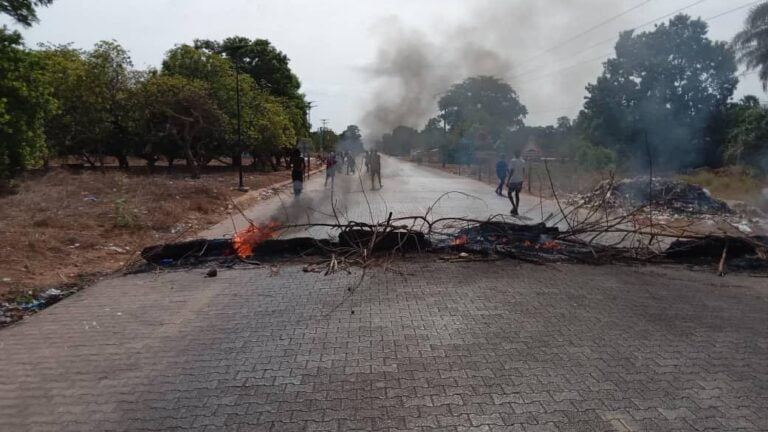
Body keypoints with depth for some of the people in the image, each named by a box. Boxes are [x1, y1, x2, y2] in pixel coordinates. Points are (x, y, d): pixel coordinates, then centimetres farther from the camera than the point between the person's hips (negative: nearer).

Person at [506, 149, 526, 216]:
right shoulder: (523, 161, 6)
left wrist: (508, 181, -11)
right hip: (520, 180, 5)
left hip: (513, 181, -5)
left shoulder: (513, 161, -13)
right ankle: (516, 210, 12)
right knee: (517, 195, 12)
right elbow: (524, 172, 9)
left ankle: (514, 206, -7)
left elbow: (511, 171, -16)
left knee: (509, 193, 10)